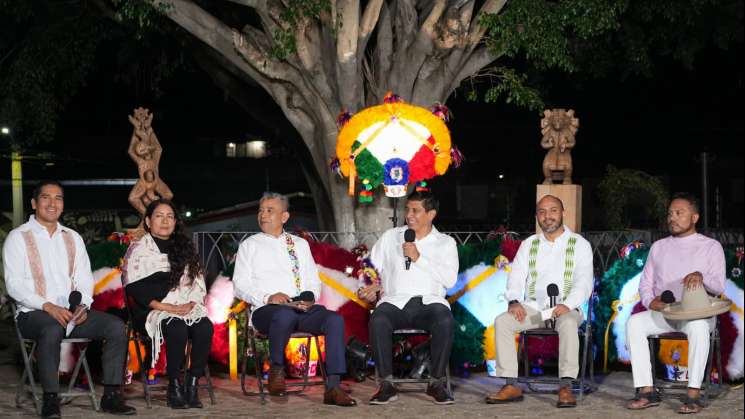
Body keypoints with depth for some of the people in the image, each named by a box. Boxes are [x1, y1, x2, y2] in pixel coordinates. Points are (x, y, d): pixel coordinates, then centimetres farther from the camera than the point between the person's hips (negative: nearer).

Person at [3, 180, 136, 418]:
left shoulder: (73, 238, 18)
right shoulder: (18, 238, 2)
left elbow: (84, 278, 14)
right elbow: (14, 285, -8)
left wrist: (83, 305, -8)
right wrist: (48, 307, -21)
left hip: (72, 312, 5)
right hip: (34, 313, -5)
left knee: (116, 326, -18)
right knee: (52, 329, -39)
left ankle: (111, 396, -16)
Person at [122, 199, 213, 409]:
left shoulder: (185, 248, 20)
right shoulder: (139, 249, 7)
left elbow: (198, 283, 16)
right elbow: (134, 289, -5)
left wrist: (191, 303, -6)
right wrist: (166, 307, -14)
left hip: (188, 308, 4)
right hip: (153, 311, -4)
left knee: (205, 328, -29)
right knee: (178, 329, -35)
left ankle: (193, 384, -20)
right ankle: (175, 386, -21)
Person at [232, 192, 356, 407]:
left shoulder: (301, 244, 25)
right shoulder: (250, 245, 15)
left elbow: (313, 280, 22)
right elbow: (240, 285, 6)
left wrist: (311, 298, -1)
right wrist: (268, 297, -12)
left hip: (303, 309, 3)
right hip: (267, 309, -3)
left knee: (335, 319, -28)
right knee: (285, 315, -41)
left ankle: (333, 387, -31)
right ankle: (276, 369, -17)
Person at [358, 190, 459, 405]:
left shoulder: (445, 243, 13)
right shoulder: (390, 237, 19)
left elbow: (450, 280, -2)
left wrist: (419, 258, -6)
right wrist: (371, 285, -3)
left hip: (429, 301, -1)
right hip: (395, 300, 1)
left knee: (445, 321, -35)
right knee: (378, 321, -33)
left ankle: (437, 382, -20)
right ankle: (387, 385, -25)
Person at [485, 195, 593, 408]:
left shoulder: (579, 244, 5)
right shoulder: (528, 245, 16)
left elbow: (584, 282, -6)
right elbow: (516, 278, 8)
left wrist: (567, 304, -26)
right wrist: (514, 301, -15)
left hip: (566, 309, -3)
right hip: (533, 308, 3)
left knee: (568, 324, -38)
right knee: (502, 321, -24)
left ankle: (566, 386, -39)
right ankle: (511, 385, -26)